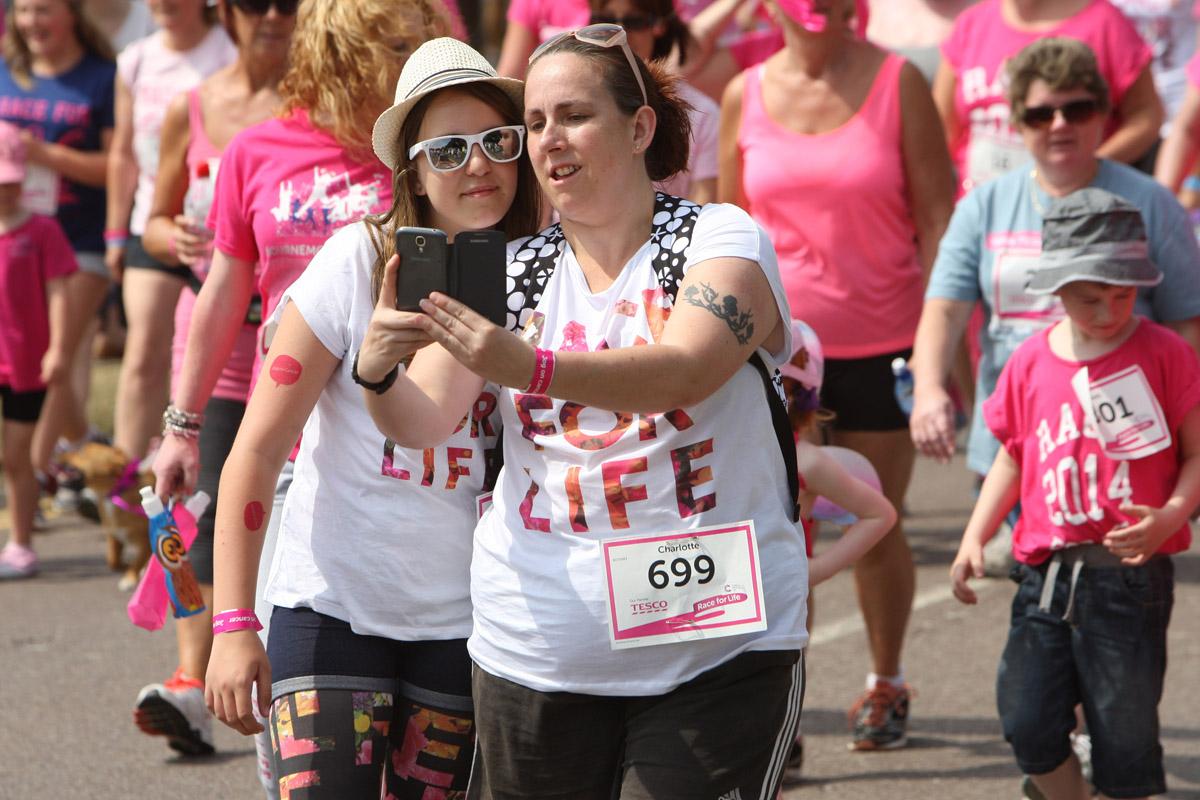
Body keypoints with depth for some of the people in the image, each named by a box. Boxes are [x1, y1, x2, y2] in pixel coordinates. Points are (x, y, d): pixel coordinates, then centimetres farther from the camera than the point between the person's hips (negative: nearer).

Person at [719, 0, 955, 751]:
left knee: (875, 527, 10)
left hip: (881, 343, -1)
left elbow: (938, 214, -2)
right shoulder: (746, 95, 3)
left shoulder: (897, 83, -3)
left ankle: (887, 684, 32)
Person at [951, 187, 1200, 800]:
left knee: (1124, 737, 0)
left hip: (1133, 574, -3)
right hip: (1048, 572, 4)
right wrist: (975, 537, 8)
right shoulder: (1031, 362, 7)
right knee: (1028, 726, 2)